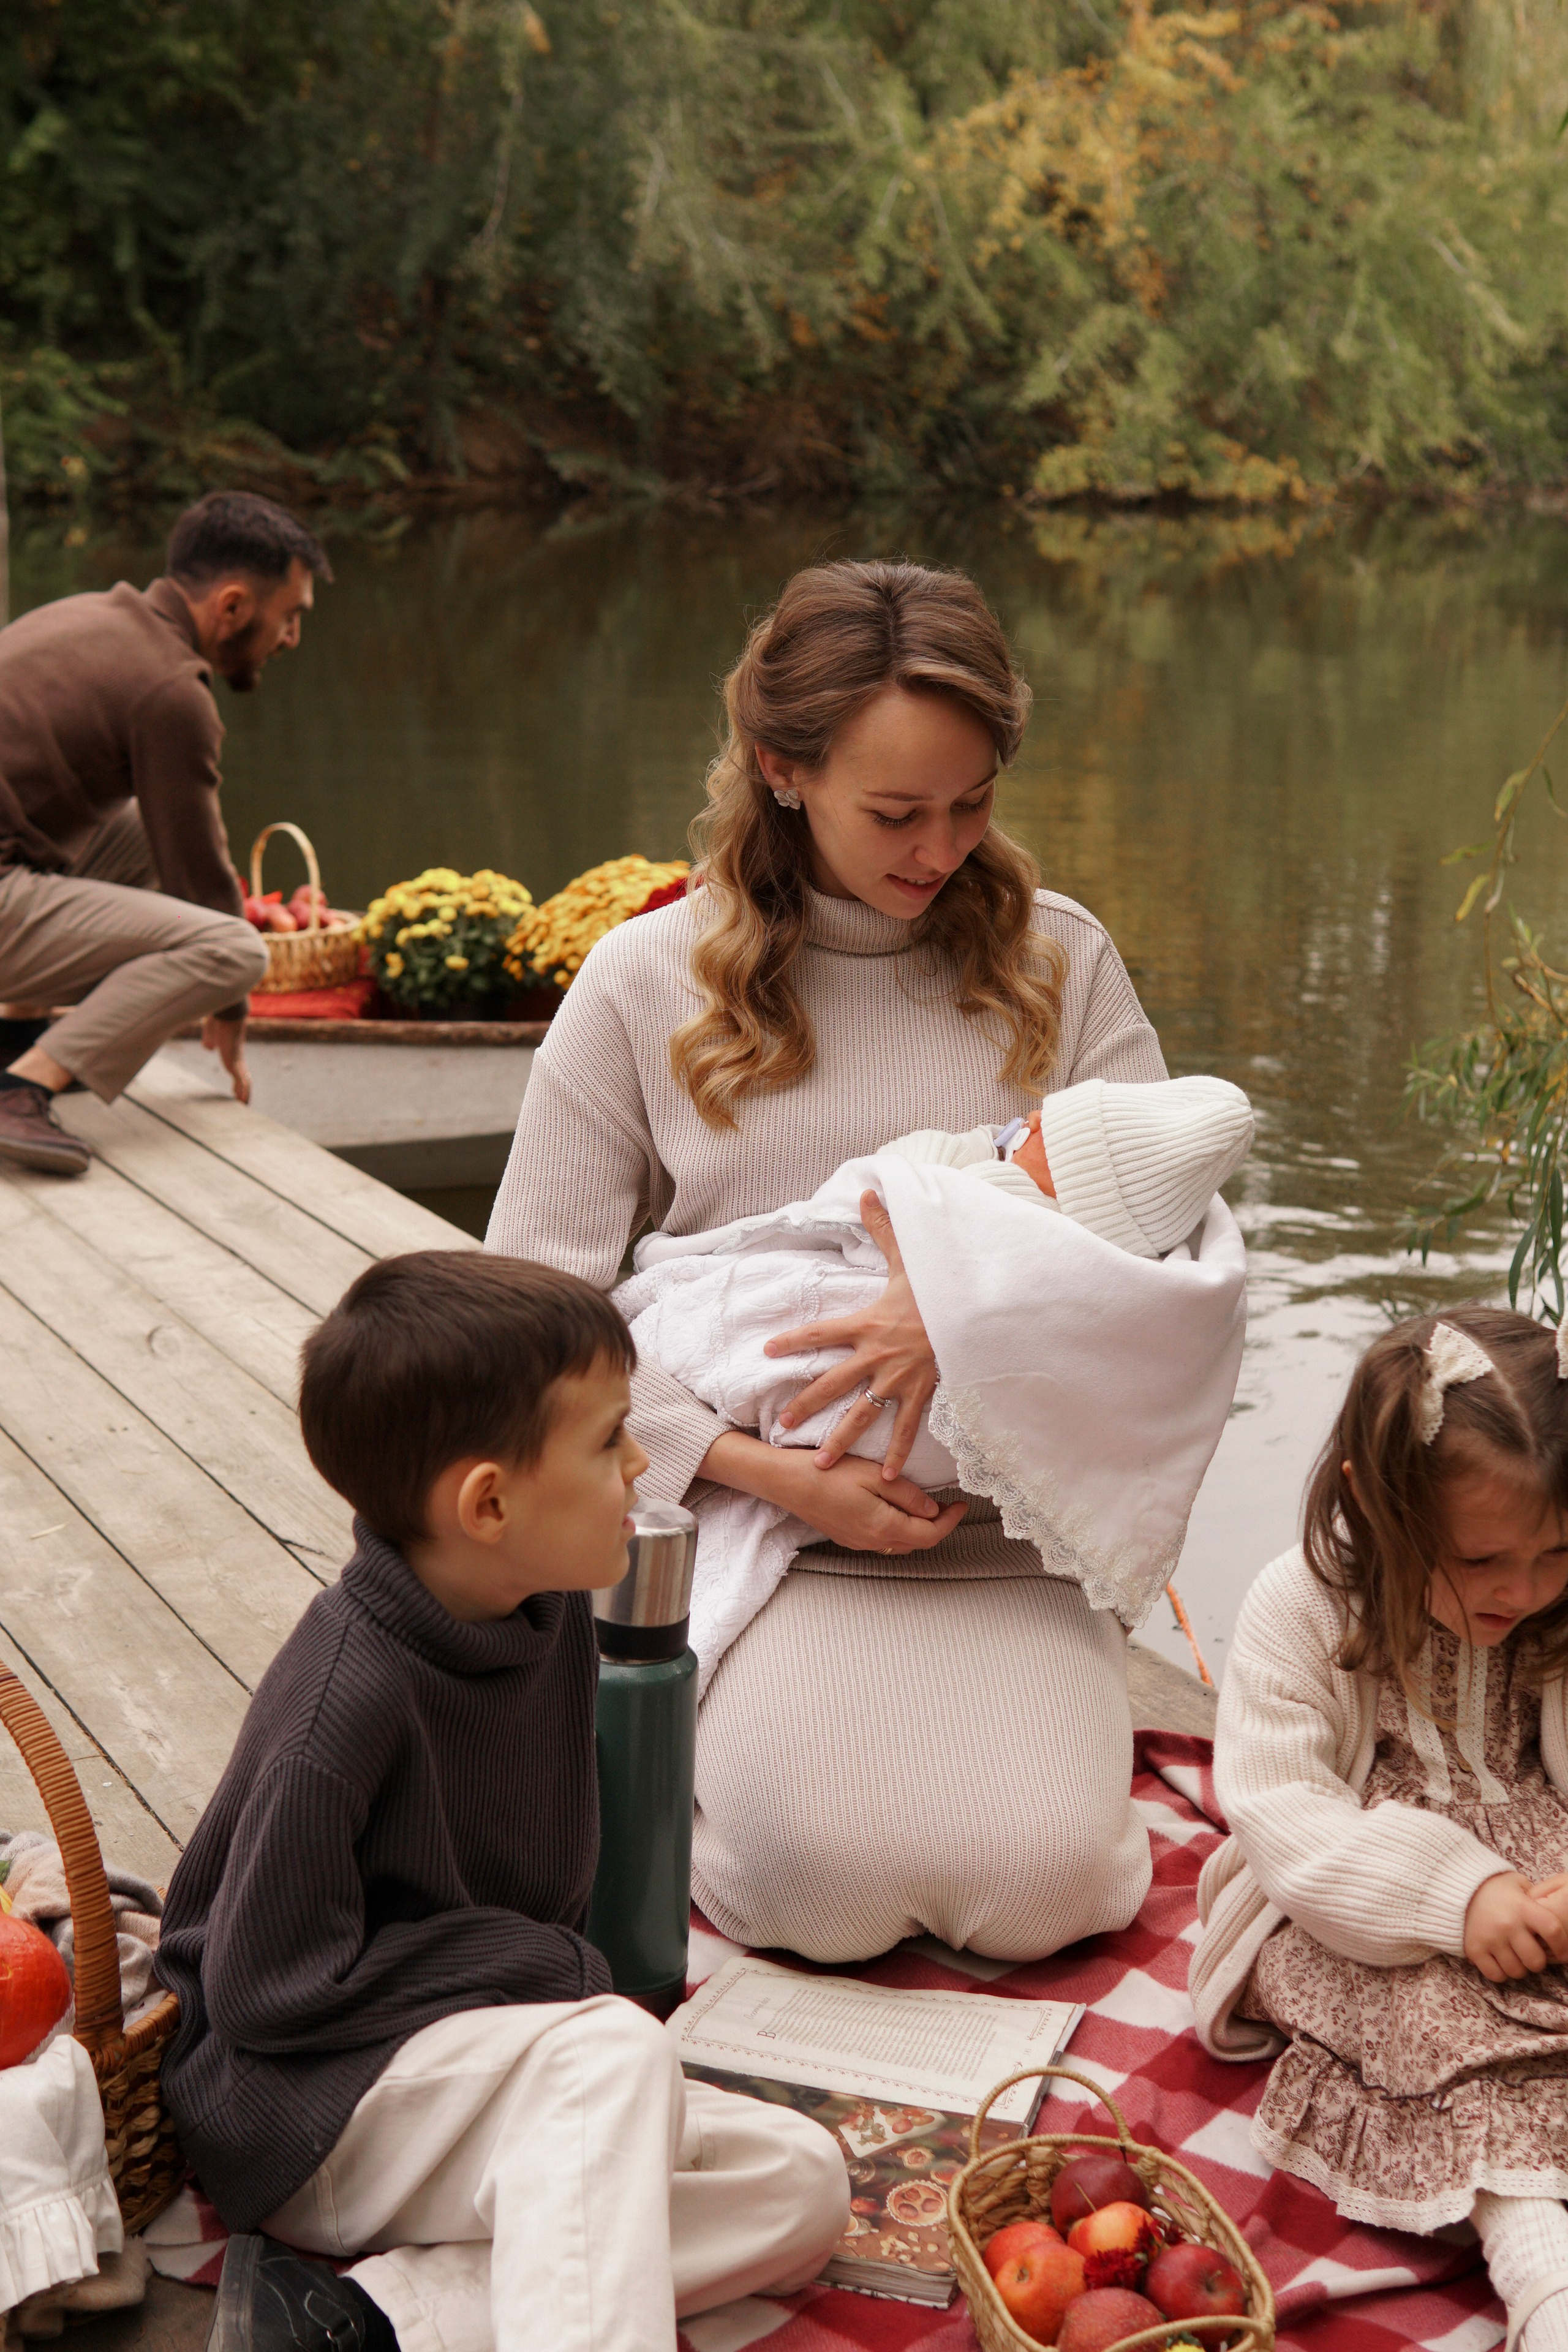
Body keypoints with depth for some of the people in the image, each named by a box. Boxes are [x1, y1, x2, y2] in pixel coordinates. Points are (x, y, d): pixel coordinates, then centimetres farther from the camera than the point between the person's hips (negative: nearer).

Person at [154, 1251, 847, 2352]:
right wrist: (553, 1971, -17)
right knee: (618, 2052, -33)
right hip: (304, 2111, -9)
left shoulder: (550, 1613, 0)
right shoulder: (346, 1699, -25)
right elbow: (270, 1988, -22)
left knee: (804, 2181, -7)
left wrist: (558, 1968, 0)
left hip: (493, 2059, 9)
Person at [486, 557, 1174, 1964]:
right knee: (829, 1886, -25)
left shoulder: (1059, 961, 6)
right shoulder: (647, 981, 0)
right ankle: (727, 1738, 10)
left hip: (1007, 1542, 2)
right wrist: (766, 1471, -13)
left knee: (1039, 1889, -21)